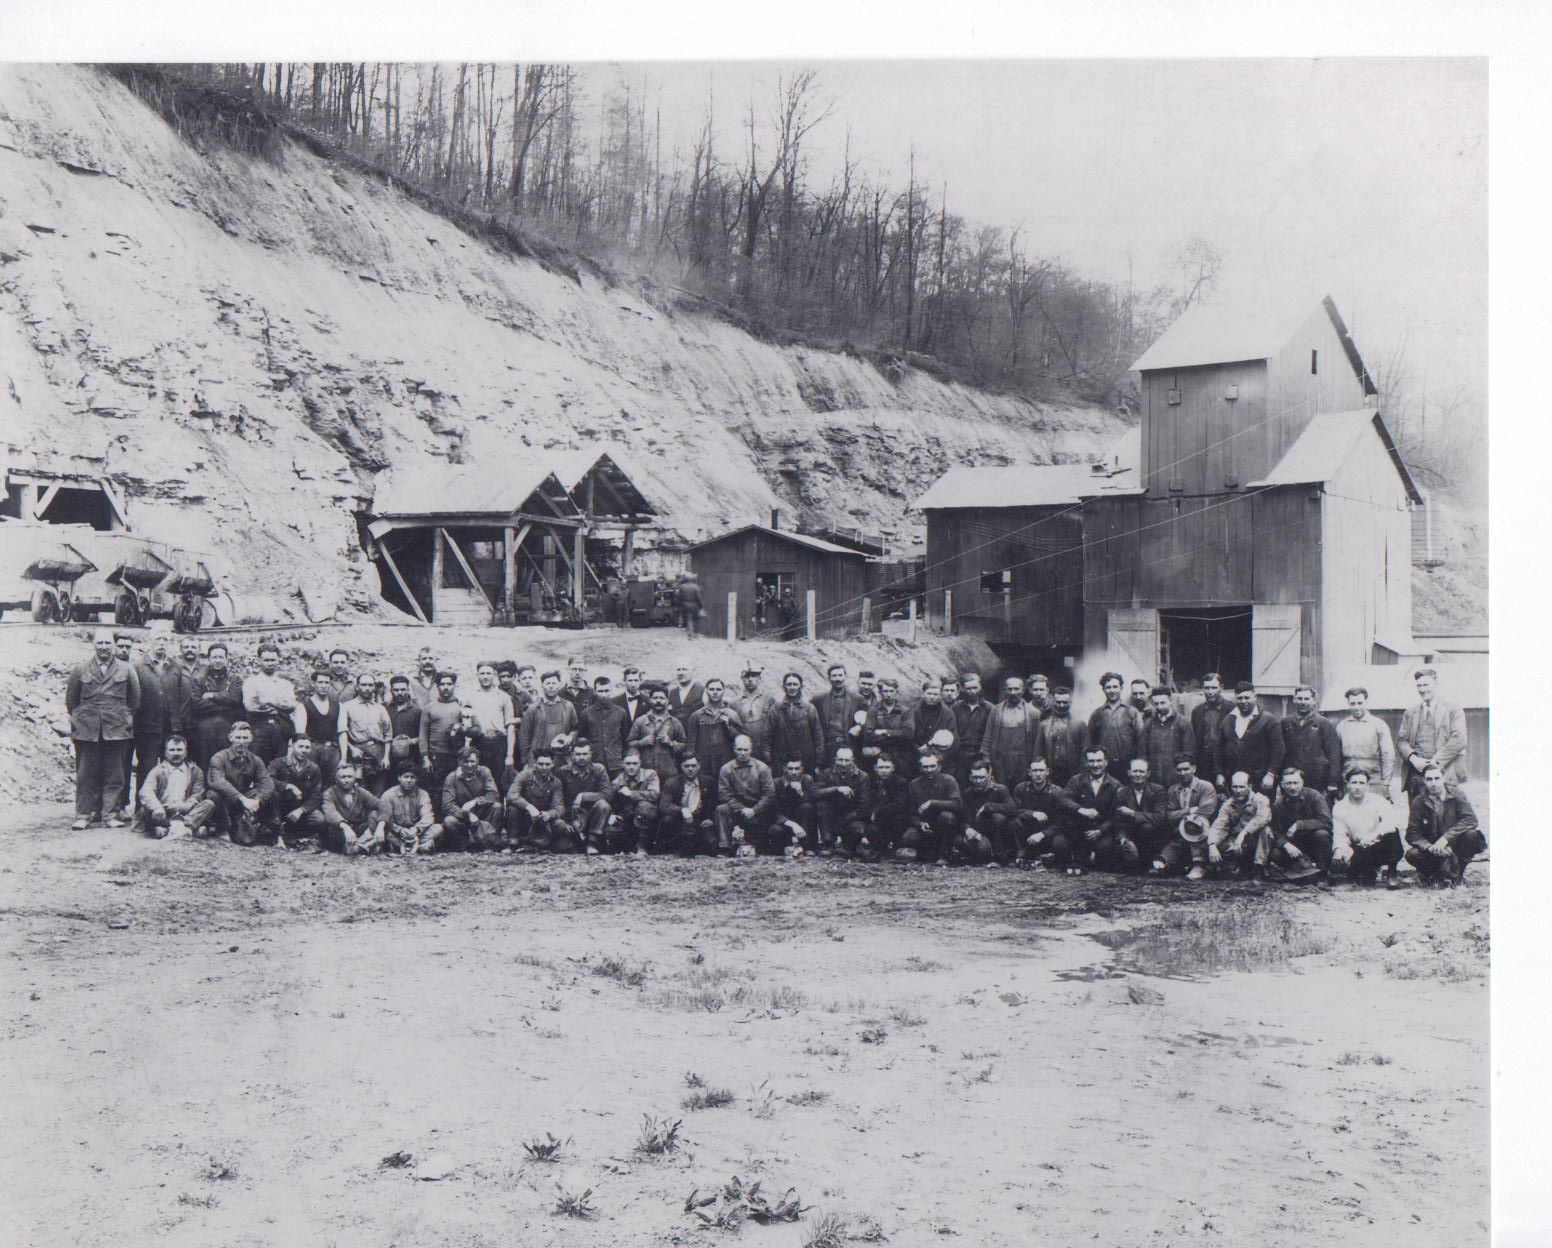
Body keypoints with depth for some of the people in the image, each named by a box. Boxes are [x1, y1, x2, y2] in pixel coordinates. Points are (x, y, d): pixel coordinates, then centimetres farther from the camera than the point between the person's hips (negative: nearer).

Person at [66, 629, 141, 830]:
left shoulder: (126, 670, 7)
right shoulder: (79, 670, 7)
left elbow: (135, 700, 12)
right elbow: (71, 700, 13)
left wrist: (126, 719, 7)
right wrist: (79, 719, 8)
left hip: (117, 730, 0)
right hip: (87, 730, 0)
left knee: (114, 775, 1)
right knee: (86, 775, 1)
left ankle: (110, 815, 6)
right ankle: (83, 815, 6)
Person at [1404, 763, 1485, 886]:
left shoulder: (1456, 795, -8)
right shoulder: (1418, 802, -6)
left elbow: (1471, 820, -21)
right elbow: (1412, 834, -8)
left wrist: (1446, 838, -30)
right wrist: (1429, 847, -27)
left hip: (1454, 845, 0)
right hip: (1433, 848, 0)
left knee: (1471, 834, -30)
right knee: (1412, 854, -29)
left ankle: (1455, 874, -9)